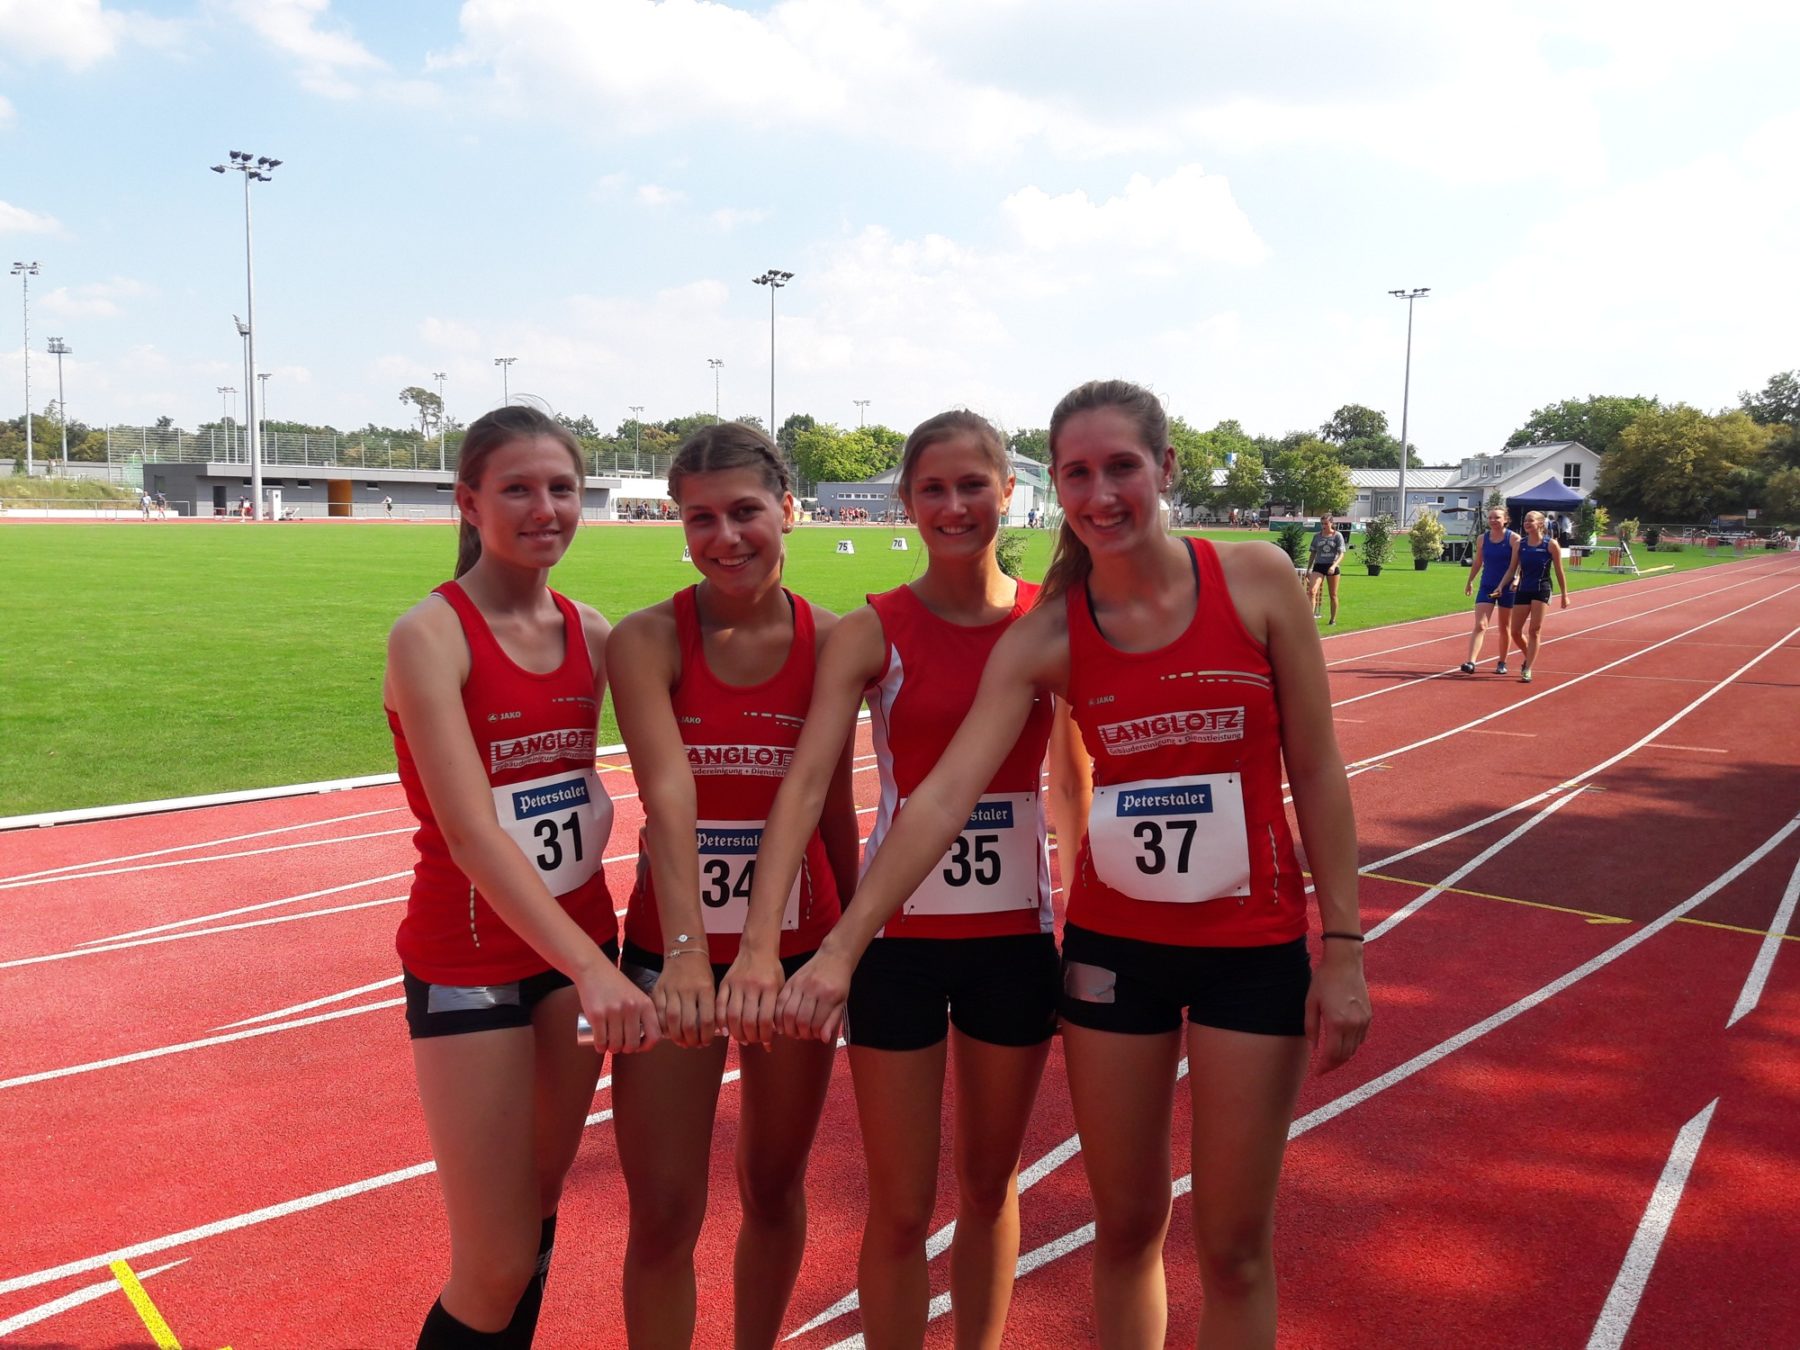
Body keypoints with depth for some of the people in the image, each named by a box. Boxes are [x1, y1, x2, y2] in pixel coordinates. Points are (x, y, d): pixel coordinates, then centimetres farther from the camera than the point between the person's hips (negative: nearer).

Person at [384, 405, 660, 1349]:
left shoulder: (589, 632, 3)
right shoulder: (431, 635, -15)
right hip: (468, 960, -5)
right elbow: (468, 830, -24)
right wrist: (592, 966, -31)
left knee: (540, 1207, 18)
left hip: (581, 945, 6)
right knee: (496, 1269, 0)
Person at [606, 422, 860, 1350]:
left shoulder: (827, 640, -3)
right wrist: (687, 949, -36)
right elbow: (669, 791, -25)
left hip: (796, 950, 2)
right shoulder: (649, 639, -10)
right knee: (664, 1215, 3)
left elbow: (833, 803, 3)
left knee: (774, 1189, 18)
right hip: (672, 951, -2)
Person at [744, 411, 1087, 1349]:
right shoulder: (872, 632, -8)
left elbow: (1073, 784, 6)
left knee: (990, 1182, 19)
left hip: (1017, 935, 2)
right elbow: (805, 780, -19)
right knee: (902, 1207, 8)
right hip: (898, 937, -2)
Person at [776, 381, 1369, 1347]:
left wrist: (1344, 947, -5)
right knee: (1125, 1224, 14)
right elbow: (944, 796, -15)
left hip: (1256, 947, -1)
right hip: (1112, 943, 1)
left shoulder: (1257, 579, -9)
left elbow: (1316, 769, -4)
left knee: (1234, 1242, 10)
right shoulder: (1045, 636, -7)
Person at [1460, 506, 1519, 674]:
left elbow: (1515, 564, -12)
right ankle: (1470, 662, -20)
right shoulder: (1482, 539, 3)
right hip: (1486, 587, 2)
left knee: (1504, 627, 12)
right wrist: (1470, 581, 21)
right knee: (1480, 625, -11)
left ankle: (1502, 663, 26)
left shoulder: (1514, 539, -7)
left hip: (1507, 588, -2)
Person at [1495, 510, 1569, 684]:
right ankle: (1529, 658, 32)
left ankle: (1527, 670, -2)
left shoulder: (1550, 544, -6)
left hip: (1541, 591, -4)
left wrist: (1564, 595, 0)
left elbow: (1559, 571, -1)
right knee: (1515, 632, 5)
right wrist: (1501, 586, -6)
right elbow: (1512, 569, 8)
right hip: (1523, 590, 4)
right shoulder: (1520, 544, 3)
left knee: (1534, 631, -6)